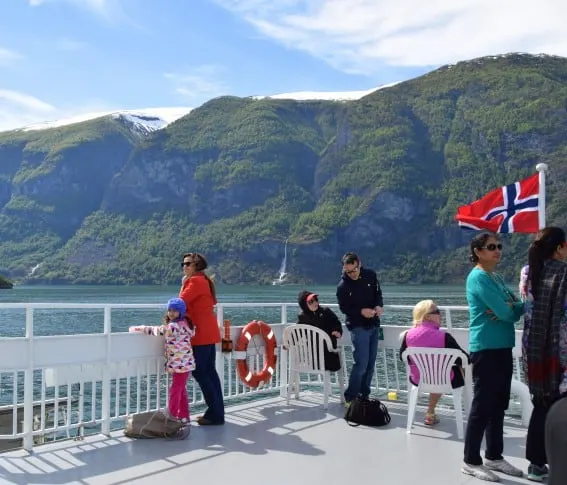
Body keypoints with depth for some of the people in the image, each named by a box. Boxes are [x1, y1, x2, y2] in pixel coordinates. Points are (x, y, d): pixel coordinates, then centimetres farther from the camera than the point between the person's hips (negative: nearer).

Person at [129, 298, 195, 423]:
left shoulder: (174, 326, -20)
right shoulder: (184, 323, 10)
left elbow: (156, 330, -13)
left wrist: (135, 329, -4)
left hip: (181, 364, -10)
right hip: (181, 364, 10)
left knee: (175, 390, -2)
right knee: (181, 390, 17)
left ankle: (172, 417, 6)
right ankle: (183, 416, 25)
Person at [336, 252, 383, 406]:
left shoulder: (371, 275, -2)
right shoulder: (343, 286, -13)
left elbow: (378, 293, 11)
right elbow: (344, 308, -6)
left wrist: (379, 305, -9)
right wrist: (361, 311, -21)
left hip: (373, 325, 5)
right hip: (358, 327, -5)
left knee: (371, 363, 9)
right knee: (361, 363, -11)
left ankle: (364, 395, 21)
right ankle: (350, 397, 1)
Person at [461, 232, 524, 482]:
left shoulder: (497, 278, 16)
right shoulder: (478, 277, -13)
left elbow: (516, 308, 10)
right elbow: (506, 313, -18)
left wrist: (509, 308, -11)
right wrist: (514, 307, 3)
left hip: (502, 347, 9)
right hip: (486, 349, -9)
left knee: (498, 406, 14)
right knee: (482, 406, -3)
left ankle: (494, 456, 25)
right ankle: (471, 461, 6)